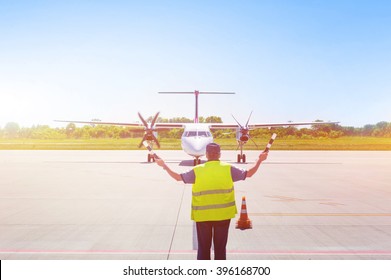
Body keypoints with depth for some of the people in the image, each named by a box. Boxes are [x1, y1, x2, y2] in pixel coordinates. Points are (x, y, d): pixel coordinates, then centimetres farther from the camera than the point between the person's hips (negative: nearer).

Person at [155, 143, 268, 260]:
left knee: (203, 248, 12)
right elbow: (249, 174, 3)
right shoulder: (228, 169, -4)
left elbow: (178, 177, 1)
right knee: (220, 248, 12)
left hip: (202, 215, 0)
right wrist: (259, 161, 17)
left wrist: (164, 165, 14)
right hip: (223, 214, 0)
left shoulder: (197, 170, -4)